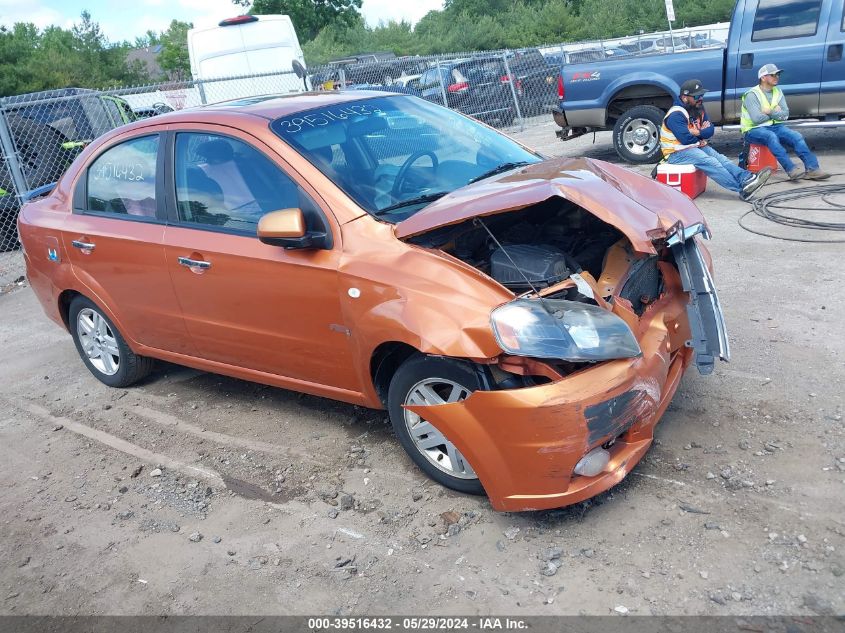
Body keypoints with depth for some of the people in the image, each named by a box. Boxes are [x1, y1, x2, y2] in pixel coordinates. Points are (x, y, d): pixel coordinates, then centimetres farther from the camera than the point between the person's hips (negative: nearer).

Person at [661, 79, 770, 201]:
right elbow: (686, 139, -25)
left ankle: (747, 178, -33)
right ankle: (743, 189, -36)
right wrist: (703, 133, -4)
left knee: (720, 158, -16)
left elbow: (710, 131, 6)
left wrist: (699, 133, -17)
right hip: (677, 153, -9)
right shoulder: (676, 115, -17)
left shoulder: (698, 109, 11)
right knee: (709, 162, -27)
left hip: (697, 146, 9)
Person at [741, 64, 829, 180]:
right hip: (755, 130, -6)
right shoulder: (752, 95, -7)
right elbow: (756, 119, -19)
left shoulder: (778, 92, 13)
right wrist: (776, 112, -4)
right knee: (771, 137, -37)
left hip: (775, 126, 6)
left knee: (796, 136, -18)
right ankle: (791, 169, -45)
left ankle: (812, 169, -25)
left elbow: (785, 115, 5)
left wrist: (770, 112, -12)